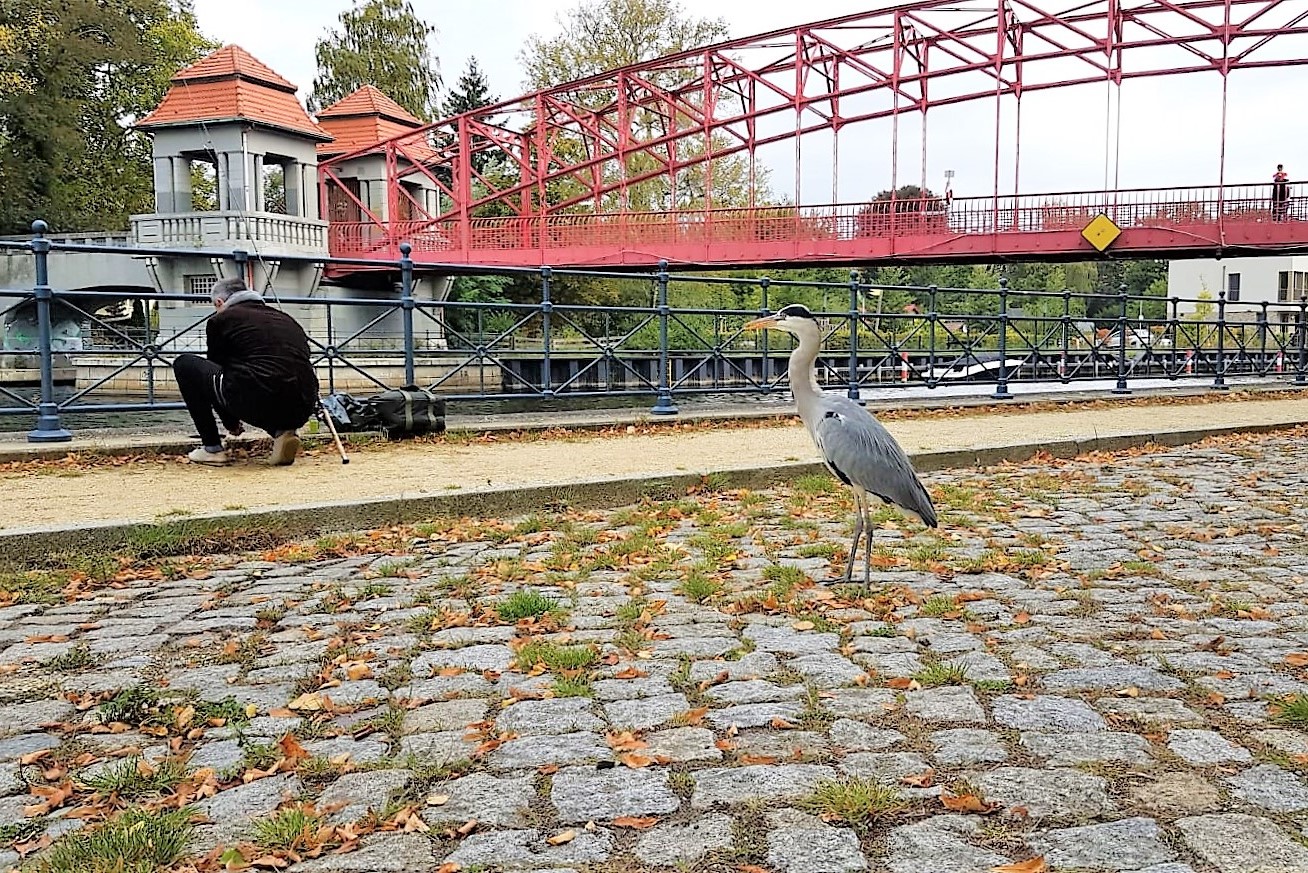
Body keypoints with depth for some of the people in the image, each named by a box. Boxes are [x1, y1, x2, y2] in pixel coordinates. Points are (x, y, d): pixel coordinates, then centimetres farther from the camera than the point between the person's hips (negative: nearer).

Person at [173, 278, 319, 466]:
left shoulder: (220, 320, 14)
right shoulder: (285, 318, 27)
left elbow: (217, 368, 24)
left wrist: (232, 424, 38)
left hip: (255, 403, -5)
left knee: (184, 364, 18)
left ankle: (212, 448, 16)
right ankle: (282, 431, 12)